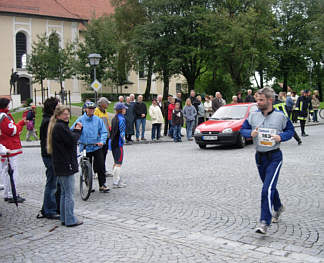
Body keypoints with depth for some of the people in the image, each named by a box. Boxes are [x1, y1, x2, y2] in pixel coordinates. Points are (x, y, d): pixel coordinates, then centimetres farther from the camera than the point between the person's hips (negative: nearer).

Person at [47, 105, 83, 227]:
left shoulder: (58, 126, 15)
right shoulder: (60, 127, -16)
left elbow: (70, 136, 16)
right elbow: (72, 140, -20)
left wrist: (76, 129, 1)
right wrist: (77, 130, -2)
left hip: (60, 165, 10)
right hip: (66, 164, -10)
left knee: (64, 193, 16)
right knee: (69, 193, -3)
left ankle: (64, 218, 23)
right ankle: (70, 220, 3)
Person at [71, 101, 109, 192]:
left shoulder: (98, 119, 0)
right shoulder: (80, 120, -2)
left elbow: (104, 132, -2)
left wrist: (102, 141, -18)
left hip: (97, 147, 0)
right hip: (85, 148, 0)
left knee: (101, 166, -4)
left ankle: (102, 185, 7)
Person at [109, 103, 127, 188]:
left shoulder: (114, 118, 12)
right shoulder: (121, 119, -14)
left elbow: (112, 130, 14)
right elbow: (122, 132, -18)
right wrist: (123, 140, -5)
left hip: (112, 142, 9)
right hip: (118, 143, -9)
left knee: (116, 163, 15)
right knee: (118, 163, -4)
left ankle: (117, 180, 22)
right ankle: (116, 183, -3)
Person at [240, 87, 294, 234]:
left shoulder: (280, 116, -6)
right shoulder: (253, 116, 1)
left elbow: (290, 130, 5)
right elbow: (243, 129, 7)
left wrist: (281, 137, -14)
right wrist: (251, 133, -14)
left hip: (274, 157, -5)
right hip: (260, 156, 5)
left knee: (267, 190, -16)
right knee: (270, 186, 22)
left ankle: (264, 222, -12)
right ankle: (278, 208, 48)